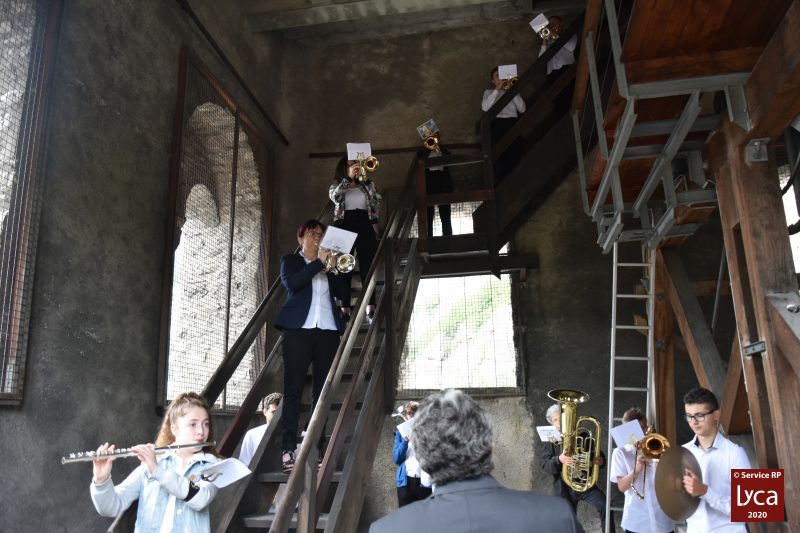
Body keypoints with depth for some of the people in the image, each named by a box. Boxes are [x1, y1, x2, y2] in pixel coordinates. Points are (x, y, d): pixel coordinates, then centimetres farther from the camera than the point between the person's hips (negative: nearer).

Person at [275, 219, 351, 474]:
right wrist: (319, 263, -6)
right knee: (293, 389, -7)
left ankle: (316, 450, 3)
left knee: (322, 392, 0)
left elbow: (344, 293, 11)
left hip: (327, 330, 3)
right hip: (299, 328, -3)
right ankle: (288, 449, -5)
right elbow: (291, 283, -7)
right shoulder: (290, 260, 15)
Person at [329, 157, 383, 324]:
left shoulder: (364, 186, 20)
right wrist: (349, 178, -12)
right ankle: (345, 310, -7)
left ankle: (370, 310, -13)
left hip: (365, 225, 1)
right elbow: (335, 196, -8)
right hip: (344, 225, -1)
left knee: (367, 266, -8)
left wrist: (367, 180, -6)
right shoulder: (336, 187, 17)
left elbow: (378, 199, 2)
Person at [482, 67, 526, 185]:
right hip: (496, 122, -1)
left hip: (512, 121, 1)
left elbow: (522, 109, 11)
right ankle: (500, 180, -25)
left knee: (515, 151, -19)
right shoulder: (489, 92, 26)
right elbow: (485, 107, 3)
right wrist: (497, 90, 0)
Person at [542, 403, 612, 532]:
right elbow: (545, 466, -8)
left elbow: (599, 456, 9)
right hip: (564, 488, 0)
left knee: (605, 506, -23)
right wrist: (558, 459, -30)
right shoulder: (549, 441, 3)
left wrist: (600, 461, -17)